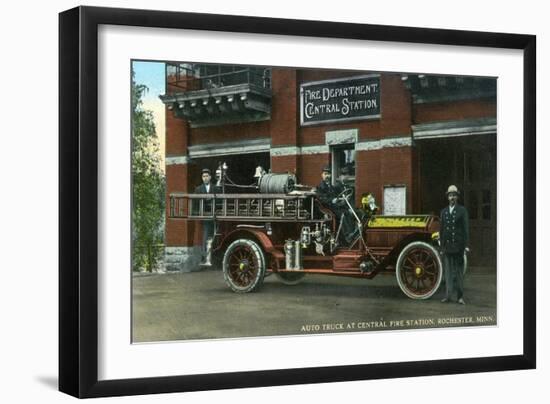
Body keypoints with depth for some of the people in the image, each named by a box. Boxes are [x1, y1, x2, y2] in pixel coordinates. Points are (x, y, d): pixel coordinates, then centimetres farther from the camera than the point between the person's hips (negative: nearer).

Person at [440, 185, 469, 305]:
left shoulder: (462, 210, 0)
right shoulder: (444, 212, 11)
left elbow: (465, 228, -4)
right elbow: (442, 230, 12)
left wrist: (466, 245, -10)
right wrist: (442, 247, 8)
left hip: (458, 245, -3)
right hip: (447, 245, 3)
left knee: (459, 271, 2)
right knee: (448, 271, 3)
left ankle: (460, 296, 6)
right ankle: (448, 295, 6)